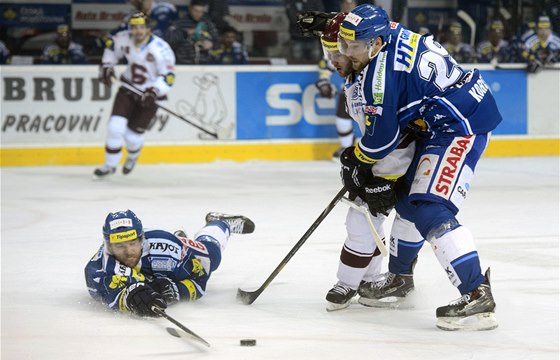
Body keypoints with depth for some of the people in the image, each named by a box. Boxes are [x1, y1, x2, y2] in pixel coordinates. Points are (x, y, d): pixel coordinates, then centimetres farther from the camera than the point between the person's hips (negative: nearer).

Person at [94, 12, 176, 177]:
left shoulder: (161, 48, -25)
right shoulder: (124, 38, -12)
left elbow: (168, 76, -21)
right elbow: (112, 45, 12)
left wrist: (154, 91, -33)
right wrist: (106, 66, 4)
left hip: (149, 94, -3)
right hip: (128, 88, 3)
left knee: (133, 134, 1)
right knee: (115, 127, -10)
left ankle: (133, 157, 37)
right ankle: (110, 165, 8)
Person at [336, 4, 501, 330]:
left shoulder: (379, 74, -22)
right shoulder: (391, 32, 3)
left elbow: (383, 137, -14)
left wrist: (356, 160, 3)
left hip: (462, 126, -11)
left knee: (430, 210, -21)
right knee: (408, 199, 21)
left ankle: (478, 296, -26)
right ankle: (399, 277, 40)